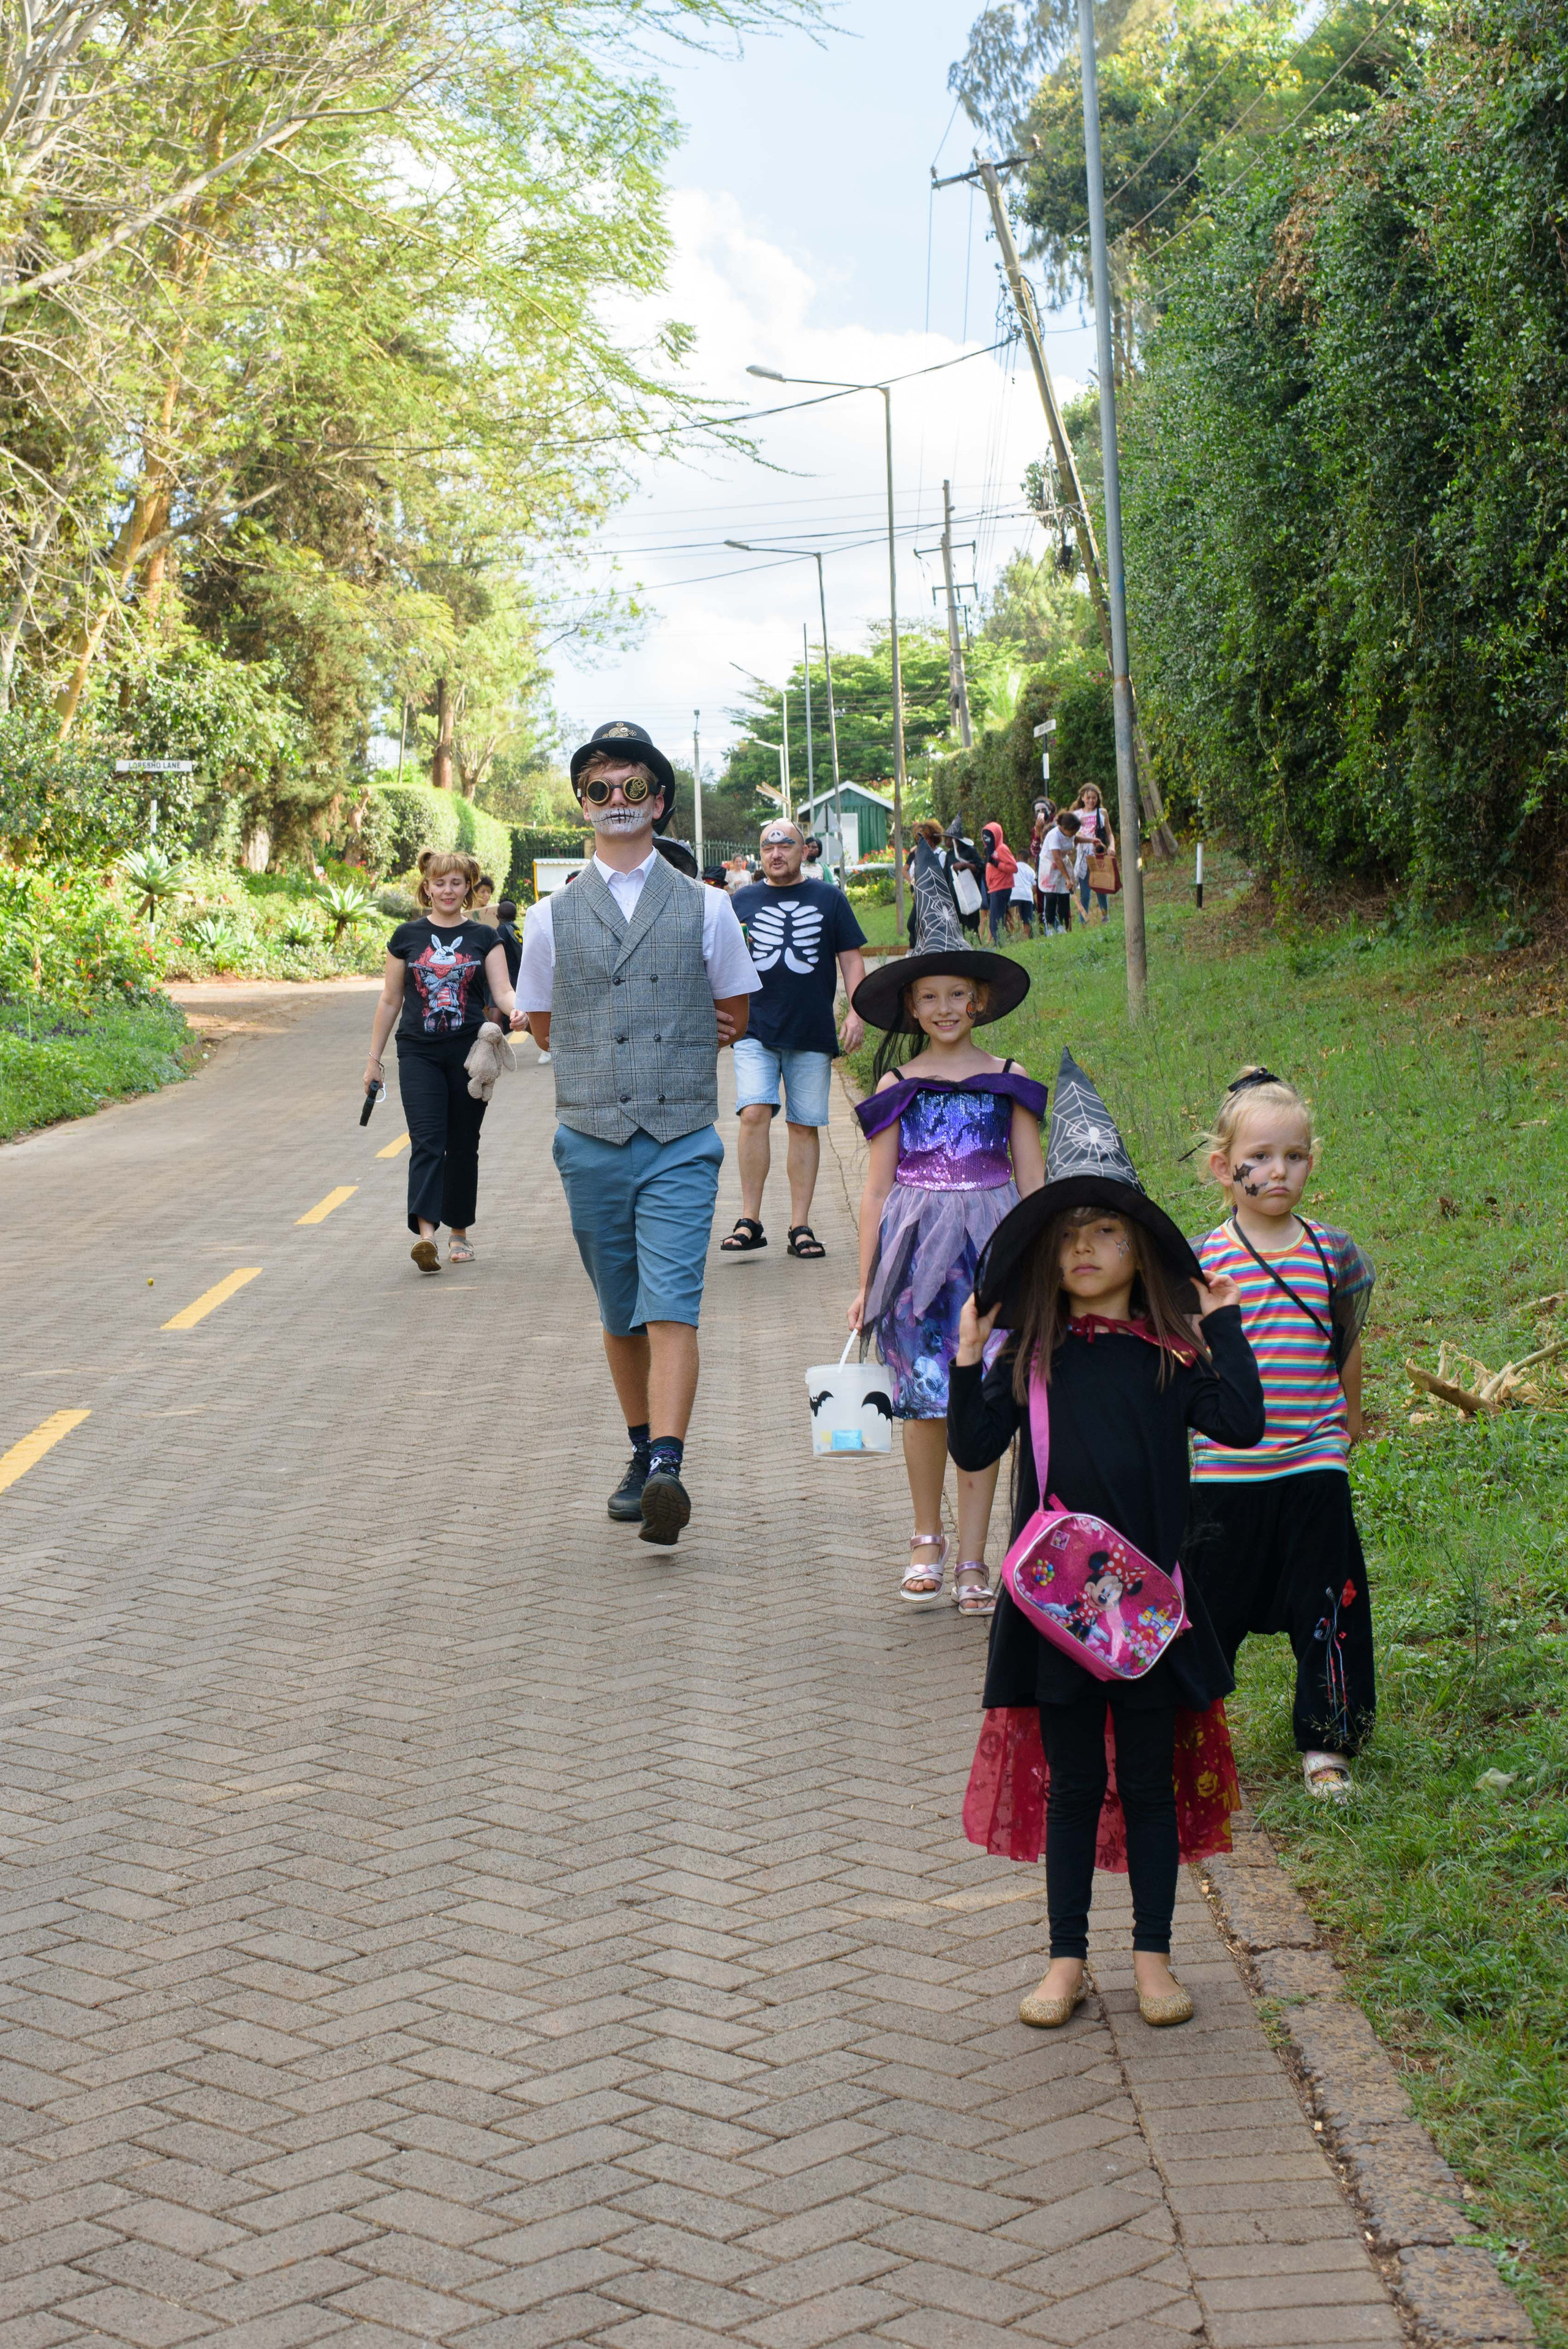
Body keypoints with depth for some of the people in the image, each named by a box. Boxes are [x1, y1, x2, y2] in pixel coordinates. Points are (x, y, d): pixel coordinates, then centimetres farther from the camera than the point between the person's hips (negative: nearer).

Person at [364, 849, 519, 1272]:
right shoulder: (407, 936, 6)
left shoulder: (483, 938, 6)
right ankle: (425, 1234, -25)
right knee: (427, 1141, -14)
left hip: (470, 1053, 1)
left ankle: (459, 1232, 20)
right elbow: (390, 1001, 11)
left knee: (463, 1145, 8)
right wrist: (374, 1059, 11)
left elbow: (502, 990, -3)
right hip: (419, 1053, -1)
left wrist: (516, 1011, -27)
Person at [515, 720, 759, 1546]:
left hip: (680, 1143, -2)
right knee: (621, 1316, 11)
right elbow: (542, 1027, 16)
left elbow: (733, 1020, 17)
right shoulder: (552, 917, 7)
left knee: (672, 1309, -15)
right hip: (590, 1143, 2)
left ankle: (667, 1472, -26)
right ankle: (642, 1454, 25)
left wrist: (665, 1051, 8)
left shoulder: (705, 909, 6)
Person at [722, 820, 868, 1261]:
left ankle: (800, 1226, 9)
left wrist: (857, 1012, -2)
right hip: (755, 1029, 0)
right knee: (754, 1113, -16)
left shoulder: (829, 899, 9)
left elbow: (851, 959, 9)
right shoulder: (742, 902, 11)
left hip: (813, 1033, 0)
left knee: (805, 1125, 2)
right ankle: (750, 1221, -10)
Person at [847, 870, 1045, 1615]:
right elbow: (876, 1189, 6)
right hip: (916, 1247, 0)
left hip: (991, 1247, 0)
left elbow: (1032, 1180, 7)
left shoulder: (1008, 1081, 4)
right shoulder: (898, 1086, 4)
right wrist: (866, 1282, 5)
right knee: (926, 1400, 2)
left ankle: (972, 1560, 6)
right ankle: (927, 1540, 22)